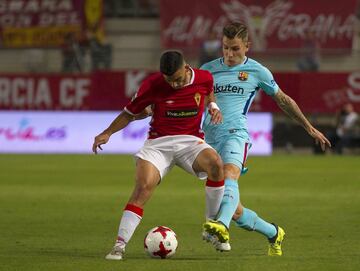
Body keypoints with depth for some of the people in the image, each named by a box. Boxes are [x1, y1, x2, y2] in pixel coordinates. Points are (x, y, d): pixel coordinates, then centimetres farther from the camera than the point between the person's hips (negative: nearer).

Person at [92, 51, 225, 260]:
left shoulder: (204, 79, -4)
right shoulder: (152, 85, -7)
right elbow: (130, 113, 7)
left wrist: (213, 106, 1)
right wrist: (108, 133, -4)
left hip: (191, 140, 1)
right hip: (158, 142, -1)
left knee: (215, 163, -31)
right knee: (143, 187, -24)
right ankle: (120, 245, -23)